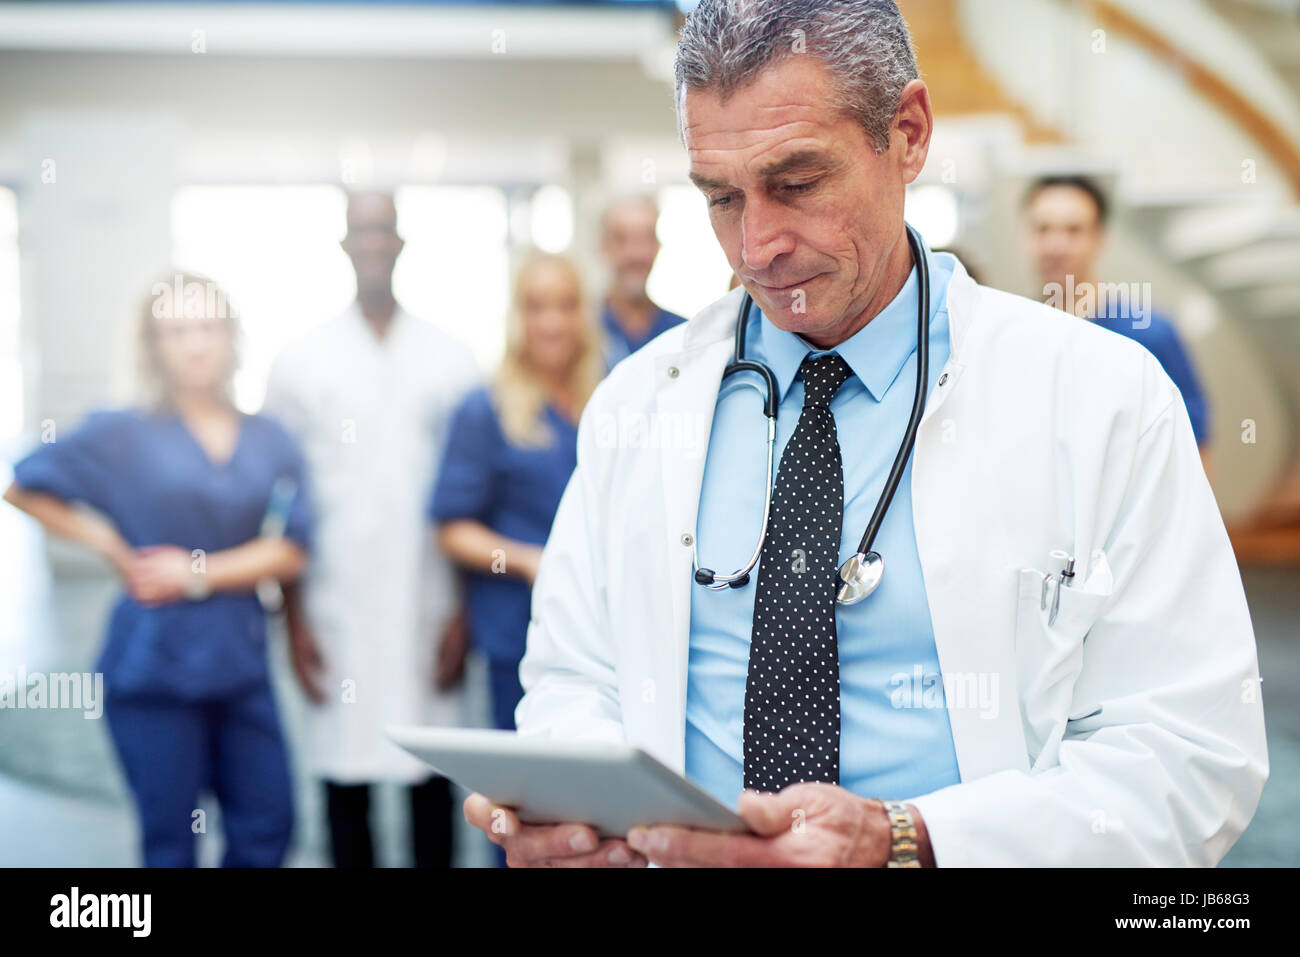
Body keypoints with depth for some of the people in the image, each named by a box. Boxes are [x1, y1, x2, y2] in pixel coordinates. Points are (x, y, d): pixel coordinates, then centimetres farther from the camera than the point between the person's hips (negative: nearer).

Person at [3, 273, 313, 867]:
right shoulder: (123, 434, -1)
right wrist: (110, 545, 0)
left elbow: (291, 549, -2)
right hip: (155, 663, -3)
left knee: (266, 830, 3)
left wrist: (199, 574, -11)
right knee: (169, 841, 5)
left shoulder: (269, 441, 6)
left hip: (239, 662, 3)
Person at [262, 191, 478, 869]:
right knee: (344, 781, 3)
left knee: (432, 786, 3)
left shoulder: (449, 361, 7)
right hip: (335, 615, 0)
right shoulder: (299, 363, 7)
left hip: (428, 609, 0)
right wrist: (293, 619, 0)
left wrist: (463, 610, 0)